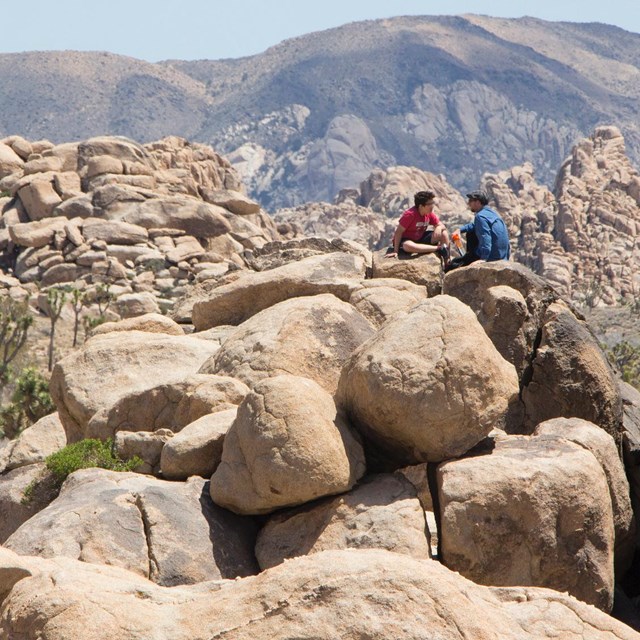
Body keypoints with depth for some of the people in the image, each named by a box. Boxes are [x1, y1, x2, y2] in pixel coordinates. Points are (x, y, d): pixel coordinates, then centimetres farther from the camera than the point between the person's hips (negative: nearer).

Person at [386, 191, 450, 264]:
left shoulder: (429, 214, -6)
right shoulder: (410, 214, -26)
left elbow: (442, 226, 2)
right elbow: (399, 232, -25)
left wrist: (439, 228, -26)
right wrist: (395, 251, -29)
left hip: (420, 239, 7)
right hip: (405, 240, -7)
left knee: (444, 233, -8)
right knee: (408, 246, -44)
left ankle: (447, 262, -7)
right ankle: (439, 249, -33)